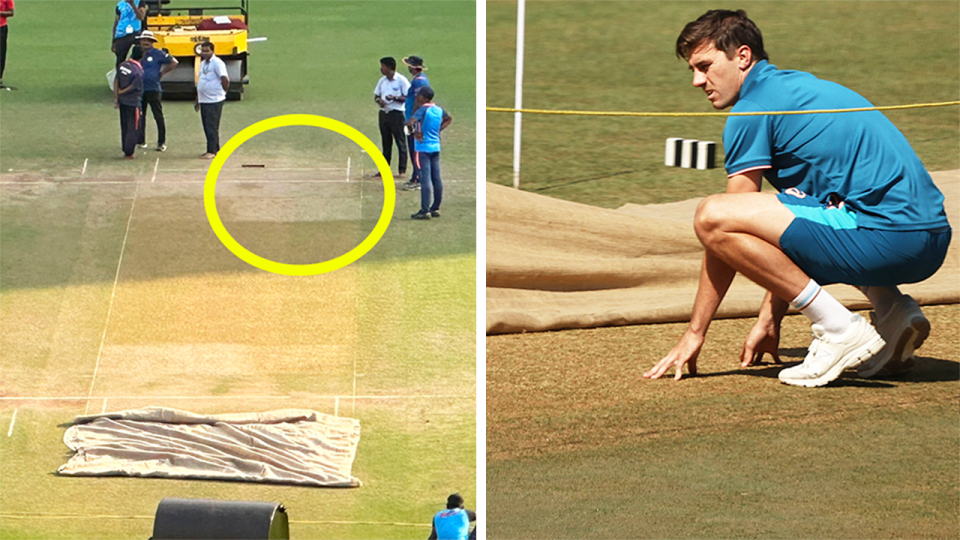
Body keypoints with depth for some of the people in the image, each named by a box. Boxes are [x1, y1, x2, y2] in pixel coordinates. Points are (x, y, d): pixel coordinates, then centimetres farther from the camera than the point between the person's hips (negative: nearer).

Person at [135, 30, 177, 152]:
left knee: (158, 116, -3)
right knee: (140, 116, 10)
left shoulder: (157, 54, -4)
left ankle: (161, 143, 1)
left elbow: (174, 63, 0)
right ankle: (141, 141, 20)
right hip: (139, 89, 5)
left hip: (153, 88, -5)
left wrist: (162, 73, 0)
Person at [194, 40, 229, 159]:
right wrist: (197, 101, 22)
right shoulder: (203, 63, 16)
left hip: (214, 100, -9)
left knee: (212, 127, -7)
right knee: (207, 126, 12)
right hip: (204, 100, 9)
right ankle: (214, 149, 20)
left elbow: (225, 79, -17)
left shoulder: (217, 63, -11)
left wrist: (223, 91, -4)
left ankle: (212, 151, -3)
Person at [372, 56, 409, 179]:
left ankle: (402, 170, 0)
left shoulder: (401, 80, -8)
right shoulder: (382, 80, 13)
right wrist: (379, 100, -4)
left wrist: (395, 98, -23)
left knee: (400, 142, -3)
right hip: (383, 113, 7)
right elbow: (376, 95, 19)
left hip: (396, 113, -7)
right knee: (386, 142, 11)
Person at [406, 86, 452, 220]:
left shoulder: (423, 109, -14)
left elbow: (410, 123, -28)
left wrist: (413, 132, -10)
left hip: (423, 148, -7)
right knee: (436, 179, 9)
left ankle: (425, 211, -9)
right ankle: (435, 208, 16)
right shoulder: (439, 110, 6)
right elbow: (449, 118, 25)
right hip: (436, 147, 7)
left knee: (425, 180, -8)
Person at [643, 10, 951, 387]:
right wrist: (769, 321, 29)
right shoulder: (795, 86, 25)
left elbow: (721, 227, -1)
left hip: (888, 238, -10)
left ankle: (839, 329, -10)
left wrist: (695, 332, 6)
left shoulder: (752, 110, -2)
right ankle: (892, 310, 14)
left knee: (711, 216, -13)